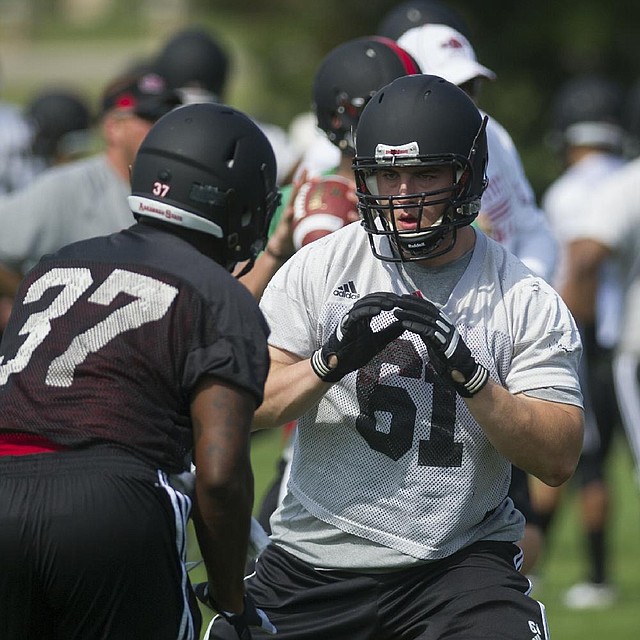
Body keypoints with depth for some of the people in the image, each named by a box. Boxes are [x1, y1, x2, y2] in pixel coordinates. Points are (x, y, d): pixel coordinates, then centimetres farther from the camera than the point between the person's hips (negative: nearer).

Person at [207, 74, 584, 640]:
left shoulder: (527, 301, 0)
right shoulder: (319, 268, 2)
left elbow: (559, 460, -7)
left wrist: (468, 373, -19)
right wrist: (333, 358, -20)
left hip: (460, 563, -2)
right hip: (314, 563, 2)